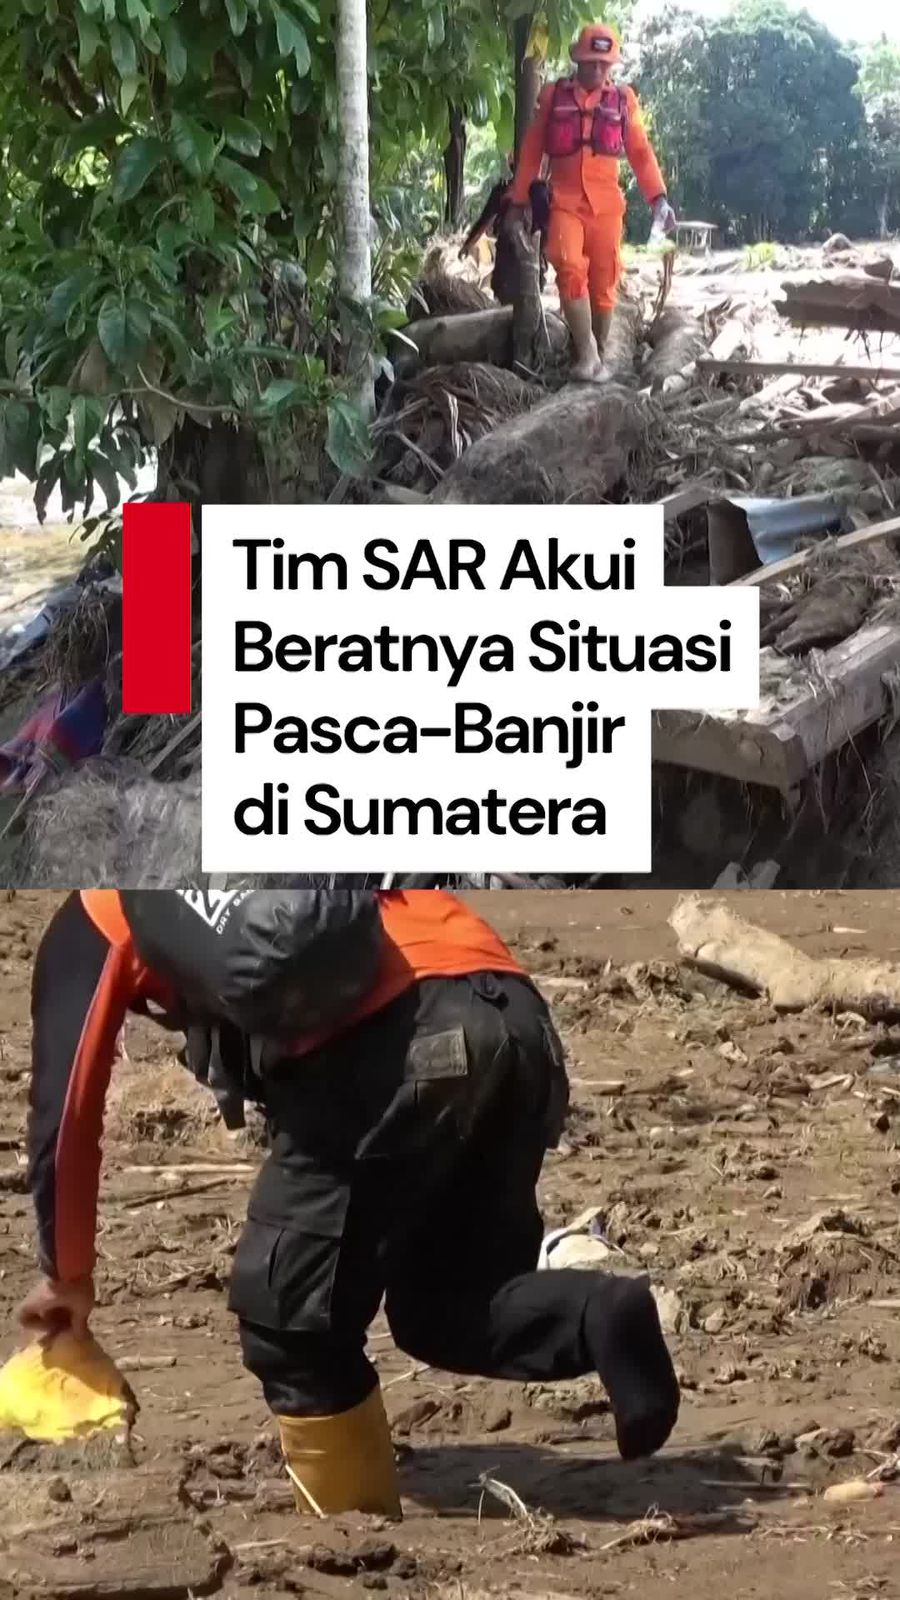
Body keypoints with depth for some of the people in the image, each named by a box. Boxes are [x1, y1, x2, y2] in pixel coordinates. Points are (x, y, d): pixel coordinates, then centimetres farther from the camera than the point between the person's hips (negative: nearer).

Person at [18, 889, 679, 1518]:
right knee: (442, 1307, 18)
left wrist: (67, 1274, 40)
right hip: (515, 1016, 6)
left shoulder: (93, 919, 25)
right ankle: (600, 1318, -7)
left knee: (291, 1323, 11)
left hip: (385, 1038, -6)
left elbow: (65, 1109, 25)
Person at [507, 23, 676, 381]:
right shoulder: (553, 96, 6)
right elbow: (531, 152, 10)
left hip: (606, 205, 1)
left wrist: (659, 198, -6)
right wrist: (518, 201, 9)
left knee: (603, 283, 4)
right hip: (564, 202, -1)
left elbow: (641, 152, 5)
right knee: (570, 269, -22)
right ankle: (587, 353, -19)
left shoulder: (623, 101, 7)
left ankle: (599, 357, 17)